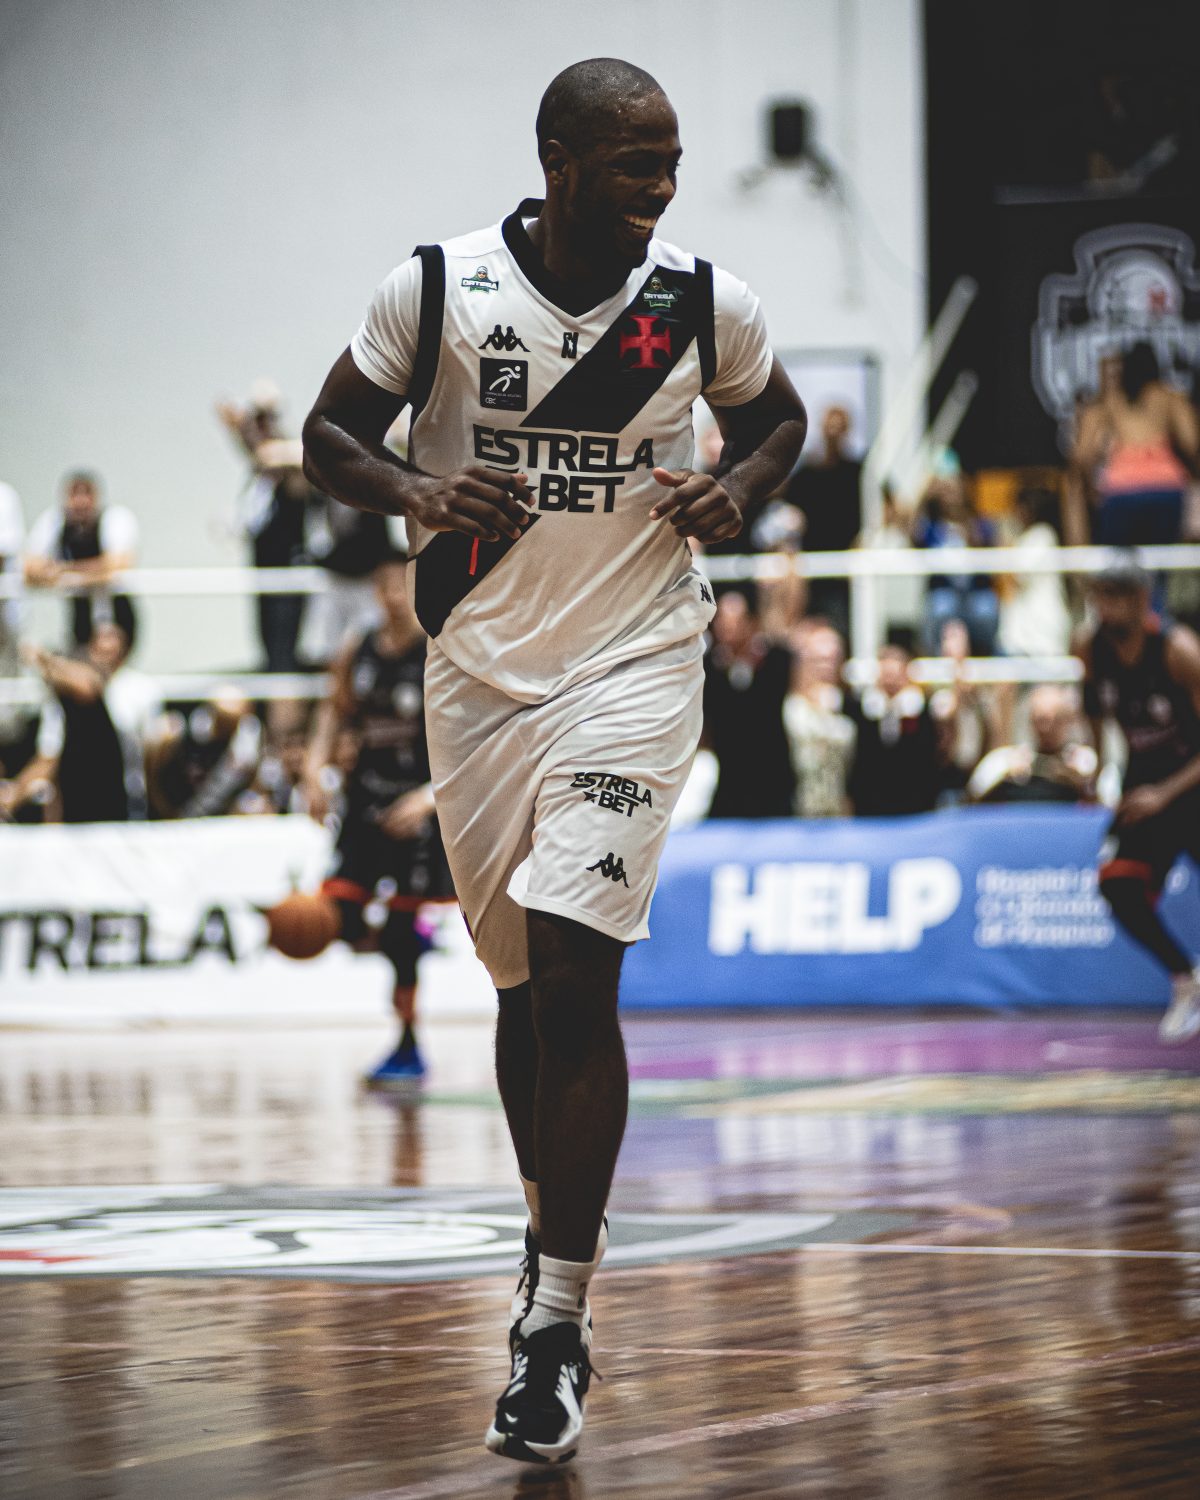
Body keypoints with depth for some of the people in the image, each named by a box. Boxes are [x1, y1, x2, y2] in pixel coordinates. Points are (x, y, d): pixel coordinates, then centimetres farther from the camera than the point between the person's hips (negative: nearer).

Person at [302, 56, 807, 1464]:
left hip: (631, 667, -2)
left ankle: (554, 1324, -11)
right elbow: (328, 439, 3)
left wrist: (736, 490, -8)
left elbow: (777, 416, 14)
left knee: (574, 976, -16)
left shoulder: (704, 303, -5)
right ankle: (556, 1257, 36)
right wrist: (417, 490, -17)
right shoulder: (434, 288, -7)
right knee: (524, 986, 14)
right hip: (480, 667, 2)